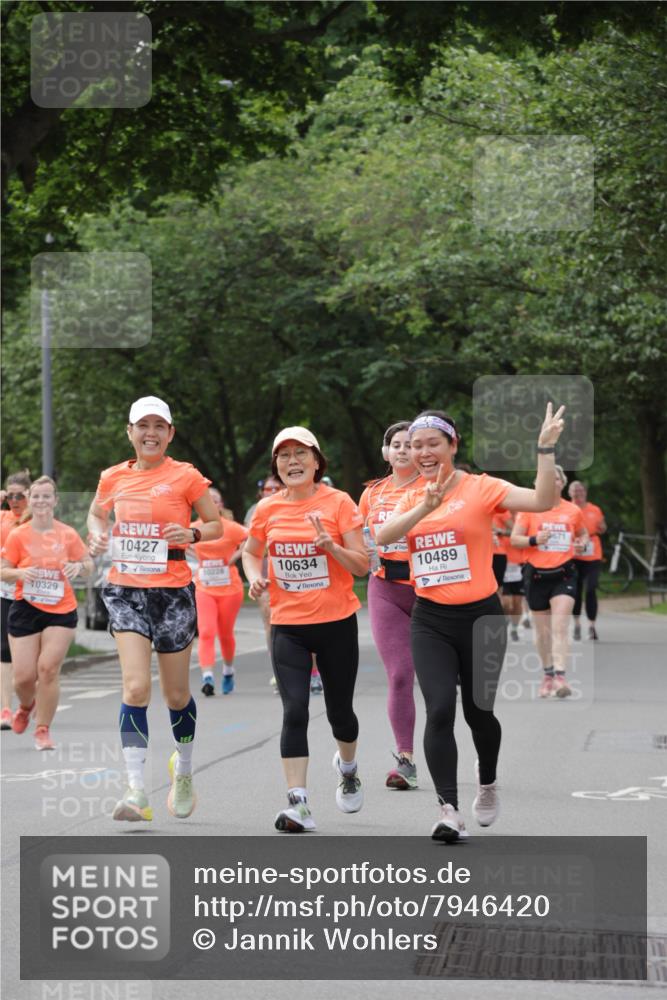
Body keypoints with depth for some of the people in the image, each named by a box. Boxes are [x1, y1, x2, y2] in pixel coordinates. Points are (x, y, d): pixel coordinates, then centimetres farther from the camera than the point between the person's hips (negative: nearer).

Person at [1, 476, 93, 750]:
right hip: (25, 611, 0)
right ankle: (26, 706, 34)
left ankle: (43, 730, 5)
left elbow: (88, 563, 10)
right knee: (23, 676, -2)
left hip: (61, 612, 0)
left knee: (49, 669, -10)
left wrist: (79, 566, -14)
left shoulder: (68, 534, 0)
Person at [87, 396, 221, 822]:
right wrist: (99, 535, 2)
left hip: (173, 592, -1)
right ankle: (137, 789, -15)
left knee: (176, 694, 9)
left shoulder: (185, 476, -4)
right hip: (126, 591, 2)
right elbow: (97, 514, 24)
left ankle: (184, 771, 36)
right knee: (136, 687, -14)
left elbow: (216, 525, 3)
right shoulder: (114, 478, 5)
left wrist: (191, 535, -17)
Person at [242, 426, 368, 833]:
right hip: (288, 626, 1)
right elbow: (250, 553, 20)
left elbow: (362, 565, -7)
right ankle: (298, 804, -11)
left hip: (337, 623, -1)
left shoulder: (339, 502, -7)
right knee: (294, 711, -11)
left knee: (339, 711, 11)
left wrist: (329, 544, -23)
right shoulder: (268, 509, 2)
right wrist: (255, 577, -1)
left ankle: (348, 768, 44)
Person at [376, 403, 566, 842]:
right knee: (440, 709, -15)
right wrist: (424, 508, -26)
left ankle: (487, 785, 40)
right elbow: (383, 536, -13)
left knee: (478, 711, 11)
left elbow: (542, 501, -19)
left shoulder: (481, 488, -6)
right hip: (431, 621, 2)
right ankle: (450, 810, -14)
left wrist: (546, 448, -25)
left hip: (480, 616, -2)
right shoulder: (413, 498, 7)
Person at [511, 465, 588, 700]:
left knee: (560, 627, -16)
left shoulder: (573, 511, 5)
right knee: (542, 630, 10)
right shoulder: (529, 508, 0)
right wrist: (534, 539, -19)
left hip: (564, 573, -1)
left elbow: (583, 533, 22)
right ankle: (548, 674, 28)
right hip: (537, 574, 1)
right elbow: (514, 539, 0)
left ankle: (560, 676, -23)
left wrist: (582, 544, -1)